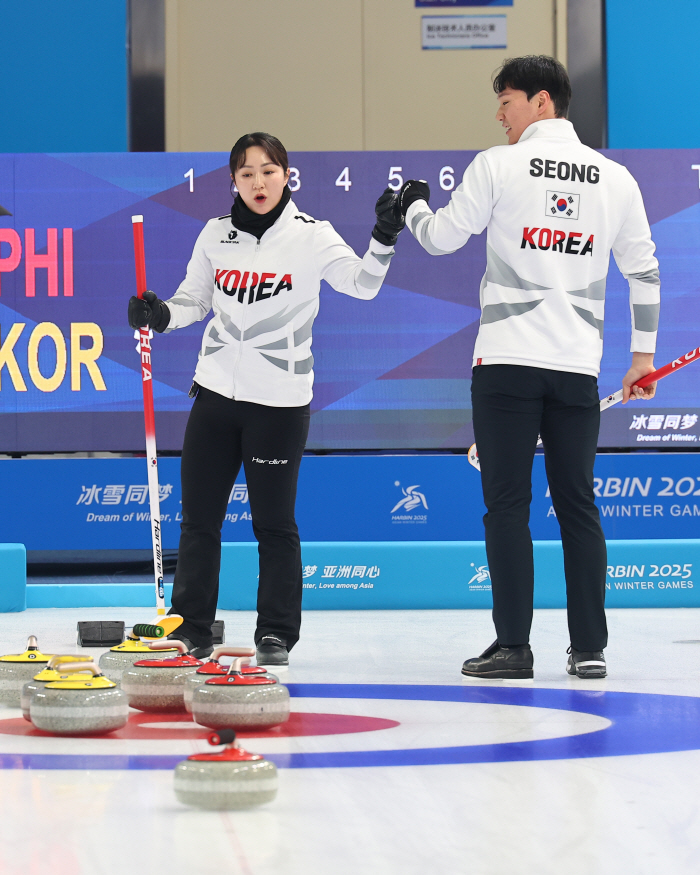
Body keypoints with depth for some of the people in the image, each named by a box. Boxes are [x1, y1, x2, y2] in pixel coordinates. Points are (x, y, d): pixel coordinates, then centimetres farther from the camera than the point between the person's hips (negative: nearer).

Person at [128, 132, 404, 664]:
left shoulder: (310, 235, -7)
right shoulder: (216, 235, 4)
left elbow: (362, 284, -18)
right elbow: (193, 301, 13)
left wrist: (384, 240, -34)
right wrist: (159, 315, -7)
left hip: (279, 400, -4)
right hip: (216, 390, 4)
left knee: (274, 522, 1)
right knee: (199, 517, 8)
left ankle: (277, 635, 12)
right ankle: (191, 630, 18)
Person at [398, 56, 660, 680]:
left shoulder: (499, 165, -4)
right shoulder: (615, 177, 8)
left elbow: (442, 237, 3)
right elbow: (643, 270, 12)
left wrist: (414, 204, 25)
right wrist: (644, 354, 19)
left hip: (508, 362, -3)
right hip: (578, 368, 4)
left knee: (507, 504, 0)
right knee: (577, 503, 8)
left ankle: (513, 645, -3)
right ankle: (590, 647, 7)